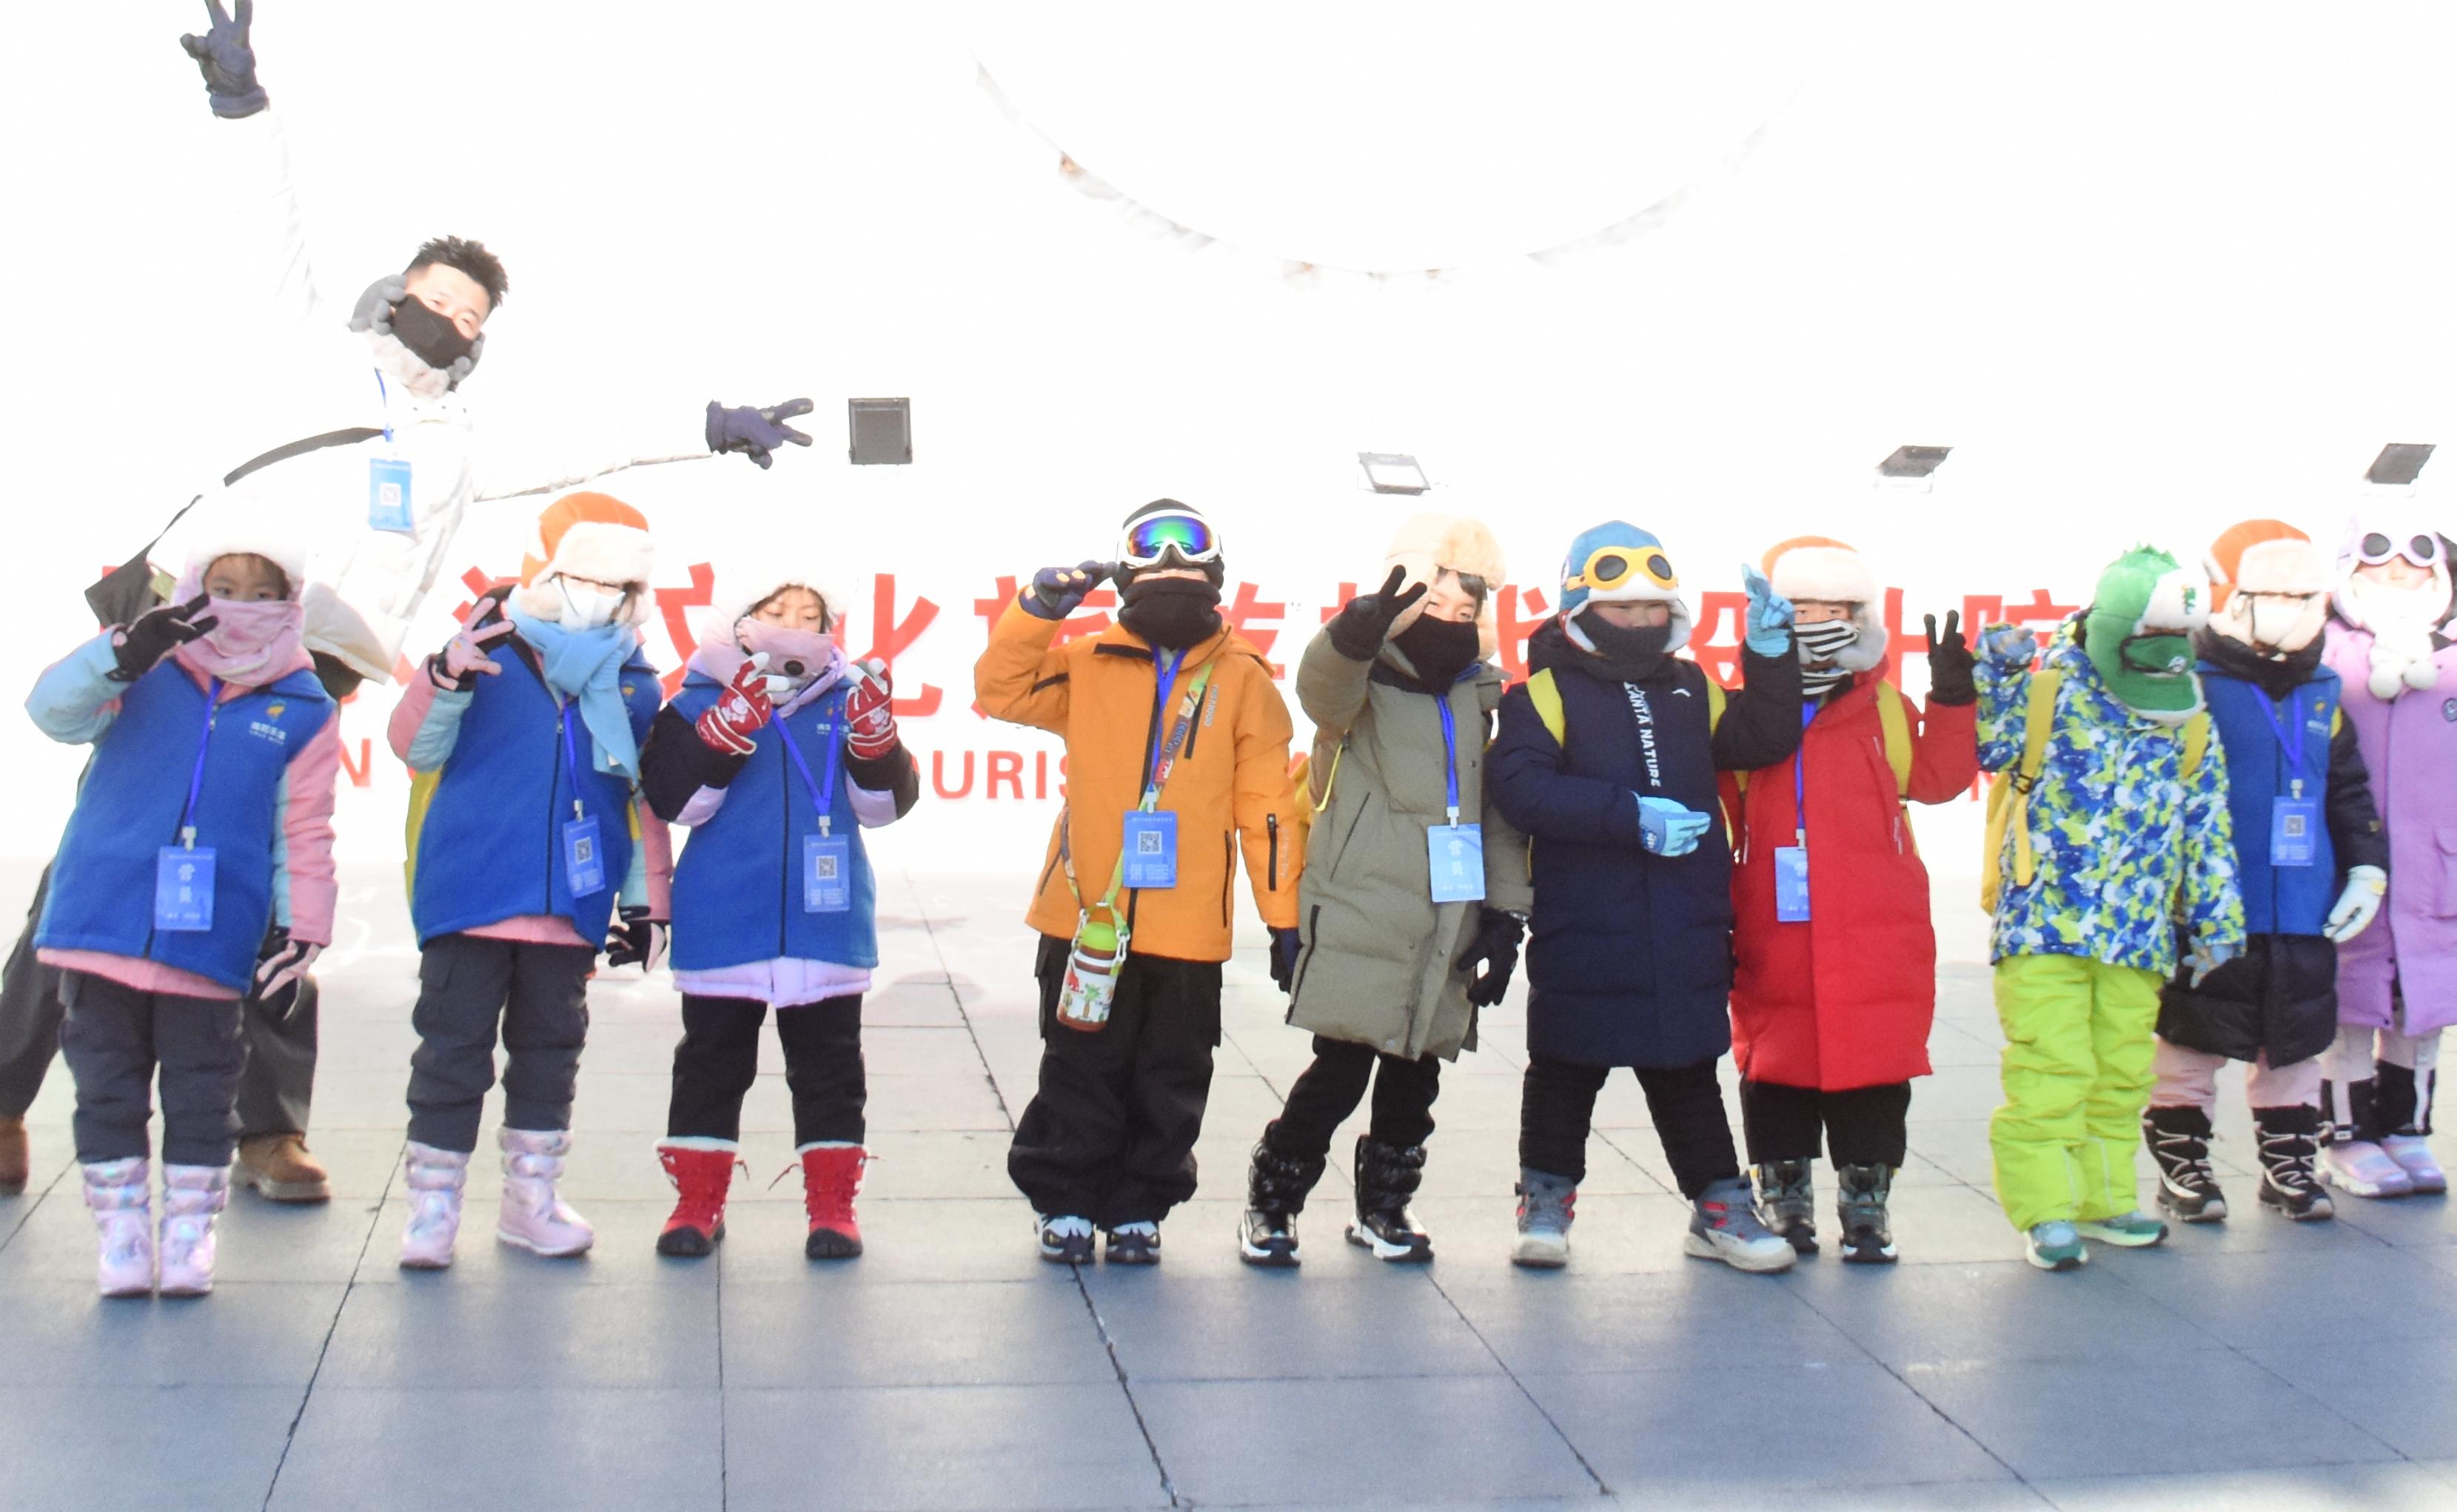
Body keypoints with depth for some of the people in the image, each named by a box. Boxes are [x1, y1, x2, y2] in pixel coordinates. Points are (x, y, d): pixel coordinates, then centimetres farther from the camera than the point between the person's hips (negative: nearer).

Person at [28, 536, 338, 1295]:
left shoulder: (303, 709, 4)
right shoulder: (143, 675, 3)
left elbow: (303, 832, 6)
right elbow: (53, 710, -13)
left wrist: (305, 929, 0)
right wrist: (122, 655, -30)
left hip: (211, 940, 0)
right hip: (101, 921, 0)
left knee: (201, 1094, 7)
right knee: (108, 1086, 8)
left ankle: (189, 1229, 20)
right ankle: (121, 1226, 19)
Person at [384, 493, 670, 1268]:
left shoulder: (634, 685, 8)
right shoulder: (485, 652, -4)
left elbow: (644, 801, 15)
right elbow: (417, 748, -9)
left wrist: (646, 901, 14)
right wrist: (445, 677, -28)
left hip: (572, 905, 4)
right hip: (470, 893, -4)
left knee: (550, 1048, 13)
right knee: (454, 1048, -1)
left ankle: (531, 1198, 25)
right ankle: (432, 1205, 9)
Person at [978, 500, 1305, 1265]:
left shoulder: (1243, 679, 4)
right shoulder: (1089, 665, 6)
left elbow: (1267, 806, 4)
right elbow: (1000, 689, 0)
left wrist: (1284, 916, 2)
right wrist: (1038, 608, -12)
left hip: (1188, 926, 0)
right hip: (1088, 916, 0)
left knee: (1168, 1086, 9)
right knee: (1080, 1074, 8)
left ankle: (1137, 1209, 21)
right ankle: (1065, 1202, 20)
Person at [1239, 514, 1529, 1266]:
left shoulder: (1479, 702, 14)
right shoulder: (1365, 687, -5)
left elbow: (1500, 816, 15)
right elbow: (1324, 687, -31)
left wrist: (1505, 913, 7)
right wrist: (1360, 629, -52)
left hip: (1447, 934, 6)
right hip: (1361, 927, -5)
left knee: (1415, 1076, 12)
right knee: (1340, 1070, -7)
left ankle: (1384, 1204, 29)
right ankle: (1270, 1204, 9)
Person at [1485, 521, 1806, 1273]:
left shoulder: (1692, 690, 14)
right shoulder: (1547, 691, -4)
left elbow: (1764, 741, 9)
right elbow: (1520, 786, -18)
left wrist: (1769, 653, -4)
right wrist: (1631, 816, -23)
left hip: (1686, 933, 4)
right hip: (1582, 931, -4)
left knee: (1686, 1071, 13)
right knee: (1566, 1071, 8)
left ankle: (1719, 1206, 21)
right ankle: (1545, 1200, 23)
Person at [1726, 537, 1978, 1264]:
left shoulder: (1885, 710, 9)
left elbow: (1937, 777, 2)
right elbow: (1712, 810, 8)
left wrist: (1951, 697, -7)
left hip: (1874, 936, 0)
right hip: (1774, 934, 0)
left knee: (1873, 1066, 2)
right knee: (1776, 1066, 7)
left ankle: (1866, 1202, 13)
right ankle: (1783, 1197, 21)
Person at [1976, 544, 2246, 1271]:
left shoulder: (2190, 723, 8)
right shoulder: (2046, 689, -3)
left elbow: (2208, 829, 12)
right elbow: (1990, 748, -11)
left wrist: (2216, 921, 13)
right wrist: (1997, 675, -21)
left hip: (2137, 933, 4)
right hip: (2043, 921, -4)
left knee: (2123, 1072, 11)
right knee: (2048, 1069, -8)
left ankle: (2103, 1196, 25)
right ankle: (2044, 1208, 0)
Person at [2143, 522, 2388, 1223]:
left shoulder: (2322, 696, 10)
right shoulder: (2193, 689, -10)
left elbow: (2350, 792, 18)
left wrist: (2367, 869, 10)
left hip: (2303, 919, 6)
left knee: (2294, 1043, 14)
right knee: (2194, 1040, 4)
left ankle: (2288, 1161, 26)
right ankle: (2181, 1163, 16)